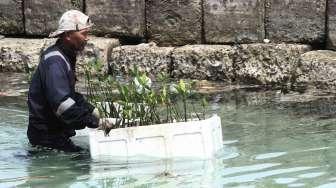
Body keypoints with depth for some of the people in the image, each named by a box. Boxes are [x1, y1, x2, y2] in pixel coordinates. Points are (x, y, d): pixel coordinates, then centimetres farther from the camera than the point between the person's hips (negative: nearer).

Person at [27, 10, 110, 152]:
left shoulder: (66, 57, 13)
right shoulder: (55, 63, -22)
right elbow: (63, 104, -31)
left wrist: (91, 110, 13)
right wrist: (94, 122, -27)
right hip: (46, 136, -10)